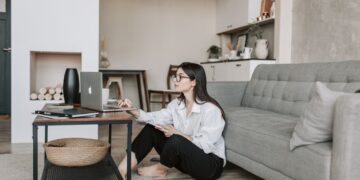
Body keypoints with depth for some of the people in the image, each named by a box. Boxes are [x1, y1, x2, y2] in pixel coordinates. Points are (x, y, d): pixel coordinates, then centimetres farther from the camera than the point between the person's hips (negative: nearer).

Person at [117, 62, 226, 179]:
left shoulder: (210, 109, -23)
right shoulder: (177, 103, 1)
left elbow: (205, 145, -25)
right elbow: (156, 118, -13)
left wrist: (176, 133, -20)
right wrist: (133, 111, -27)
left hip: (211, 164, -7)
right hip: (187, 158, 7)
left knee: (176, 140, -32)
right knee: (151, 128, -2)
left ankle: (160, 169, -1)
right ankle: (126, 165, -5)